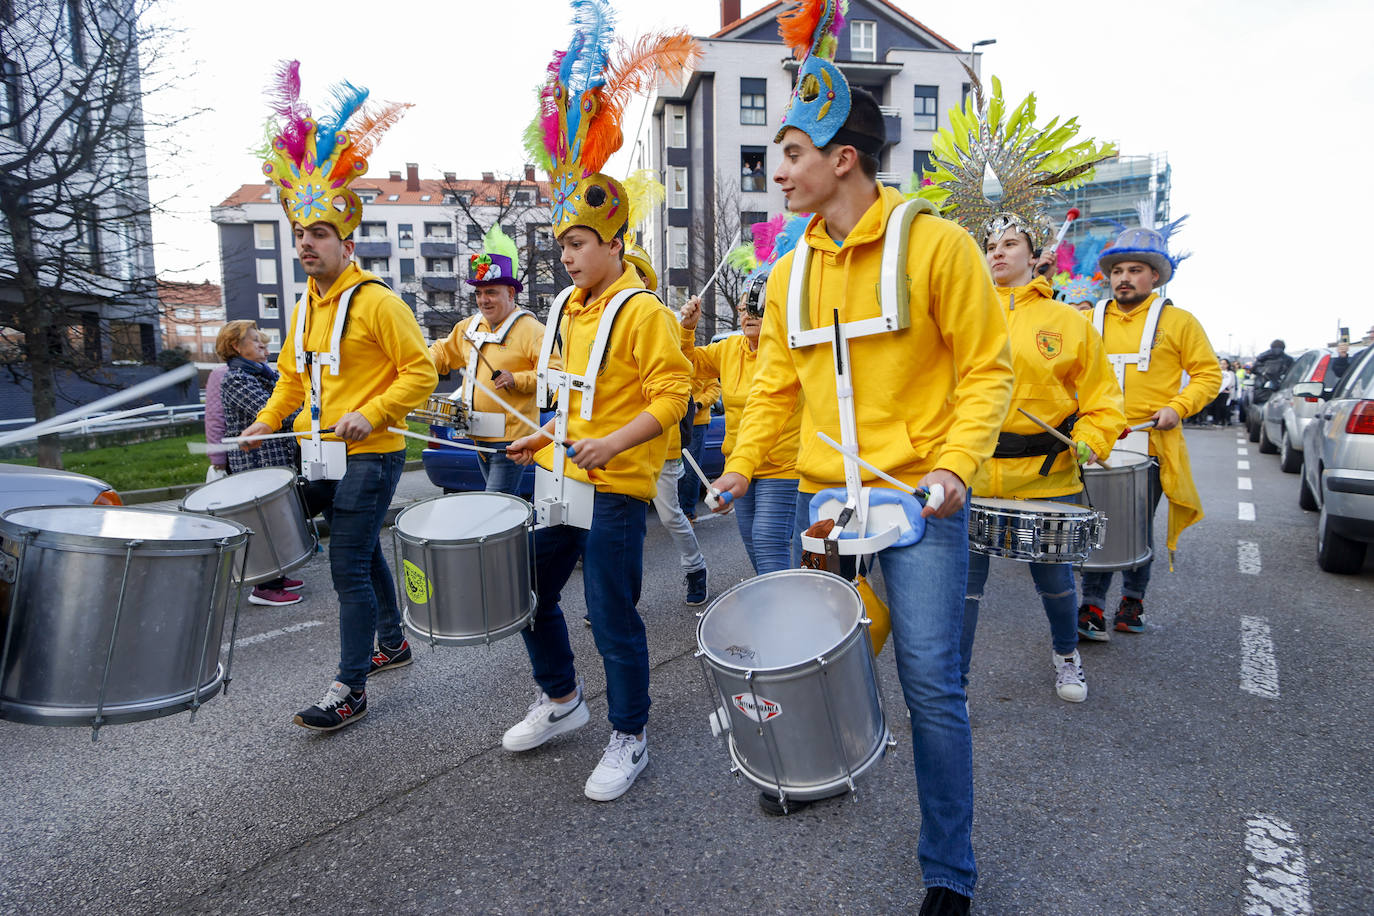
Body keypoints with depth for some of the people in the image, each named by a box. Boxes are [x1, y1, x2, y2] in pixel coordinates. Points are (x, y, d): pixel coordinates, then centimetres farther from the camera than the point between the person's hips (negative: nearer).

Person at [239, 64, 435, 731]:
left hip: (368, 456, -8)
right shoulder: (304, 307, 13)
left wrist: (370, 414, -24)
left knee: (348, 569, -7)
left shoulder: (376, 302, -12)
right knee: (364, 552, 19)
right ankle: (393, 641, 37)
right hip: (320, 456, 8)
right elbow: (292, 374, 24)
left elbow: (420, 372, -15)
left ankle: (350, 689, 2)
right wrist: (266, 421, 11)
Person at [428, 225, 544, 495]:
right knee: (507, 499, 18)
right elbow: (444, 352, 27)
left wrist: (517, 379, -25)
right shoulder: (469, 327, 13)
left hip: (511, 435, -8)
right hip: (480, 434, 8)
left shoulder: (531, 330, -11)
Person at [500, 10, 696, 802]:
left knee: (614, 618, 0)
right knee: (530, 594, 17)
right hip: (558, 480, 9)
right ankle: (562, 699, 39)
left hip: (615, 489, -8)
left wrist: (615, 442, -27)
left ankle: (631, 737, 20)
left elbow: (671, 396, -17)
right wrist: (548, 436, 13)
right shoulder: (567, 309, 12)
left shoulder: (644, 312, -12)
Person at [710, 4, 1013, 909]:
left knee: (931, 682, -2)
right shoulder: (792, 271, 9)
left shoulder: (934, 243, -7)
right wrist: (743, 464, 4)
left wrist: (954, 466, -20)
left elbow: (986, 369, -7)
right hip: (821, 497, 5)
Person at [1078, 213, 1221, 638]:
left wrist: (1178, 407, -11)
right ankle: (1092, 607, 3)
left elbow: (1208, 374, 5)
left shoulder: (1178, 322, 4)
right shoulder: (1088, 320, 11)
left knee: (1139, 529, 8)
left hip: (1149, 444, -1)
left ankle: (1133, 601, 24)